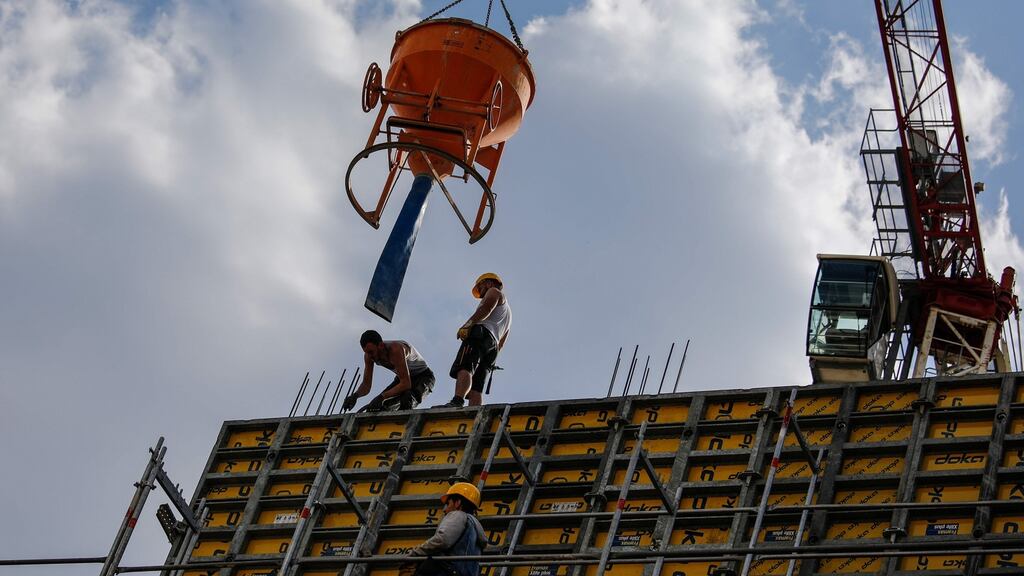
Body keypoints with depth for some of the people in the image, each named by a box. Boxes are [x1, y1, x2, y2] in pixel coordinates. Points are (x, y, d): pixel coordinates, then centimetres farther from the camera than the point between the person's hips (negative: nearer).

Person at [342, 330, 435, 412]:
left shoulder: (396, 350, -37)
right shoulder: (369, 355, -15)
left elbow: (406, 384, -40)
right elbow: (366, 385, -9)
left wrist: (381, 397, -48)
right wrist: (355, 395, -32)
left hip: (423, 377, -7)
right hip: (403, 379, 7)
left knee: (406, 399, -40)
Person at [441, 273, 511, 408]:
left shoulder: (494, 292, 18)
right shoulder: (508, 312, 44)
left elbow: (488, 306, -7)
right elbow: (502, 343, 36)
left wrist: (468, 324, -16)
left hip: (481, 332, -8)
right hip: (493, 346, 8)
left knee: (464, 368, -30)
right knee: (476, 388, -6)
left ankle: (457, 401, -53)